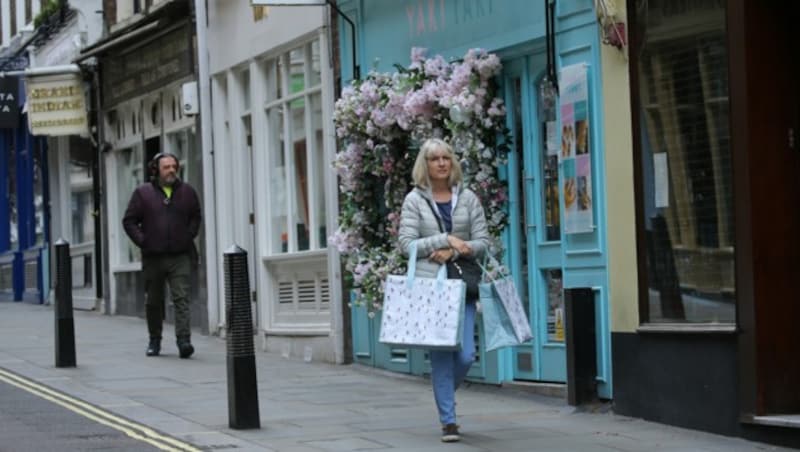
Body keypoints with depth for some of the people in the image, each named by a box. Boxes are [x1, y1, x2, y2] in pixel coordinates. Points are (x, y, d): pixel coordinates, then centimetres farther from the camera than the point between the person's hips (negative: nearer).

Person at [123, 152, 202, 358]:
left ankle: (183, 340, -19)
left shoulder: (187, 191, 8)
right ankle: (154, 341, 23)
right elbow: (129, 221, 5)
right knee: (153, 301, 10)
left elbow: (196, 216, 21)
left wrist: (189, 236, 6)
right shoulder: (143, 193, 2)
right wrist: (142, 241, -6)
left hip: (180, 257, 0)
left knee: (181, 298, -12)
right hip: (153, 257, 0)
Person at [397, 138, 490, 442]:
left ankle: (444, 394, 25)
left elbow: (482, 242, 6)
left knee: (466, 355, -6)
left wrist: (455, 252, -11)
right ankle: (448, 420, 4)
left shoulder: (468, 198, 9)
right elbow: (406, 243, -3)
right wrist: (447, 239, -12)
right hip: (429, 284, -2)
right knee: (441, 354, -4)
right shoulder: (415, 200, 4)